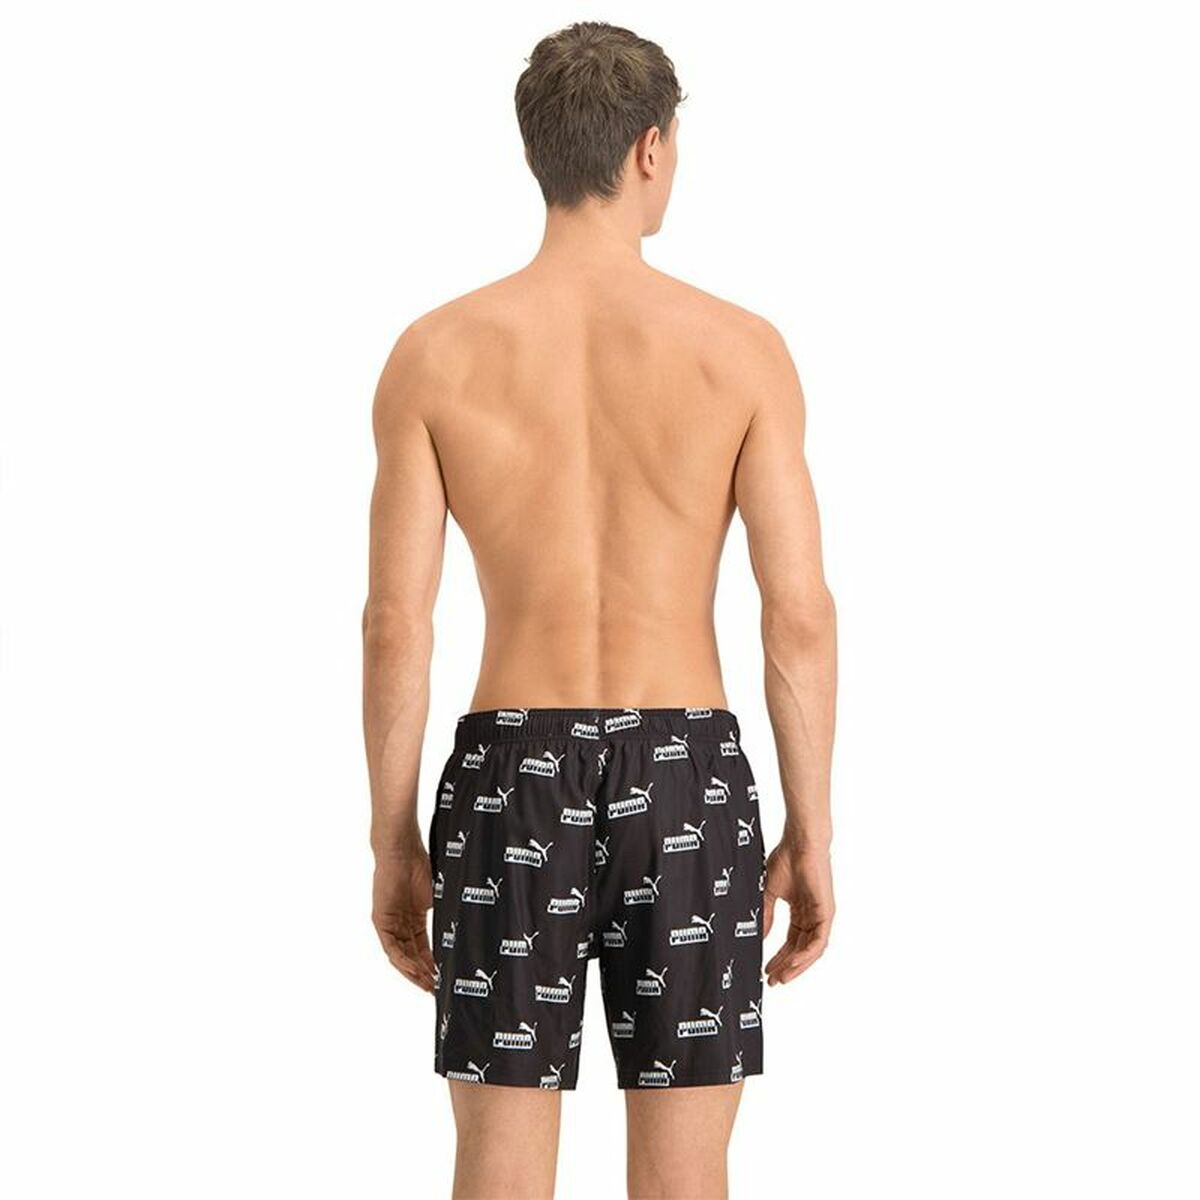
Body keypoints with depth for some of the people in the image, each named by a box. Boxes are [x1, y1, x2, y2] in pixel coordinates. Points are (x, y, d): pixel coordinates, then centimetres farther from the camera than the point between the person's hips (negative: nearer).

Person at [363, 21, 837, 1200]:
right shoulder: (740, 347, -4)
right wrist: (811, 835, 3)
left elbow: (396, 625, -4)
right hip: (685, 781, 0)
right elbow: (801, 616, -7)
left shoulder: (434, 352, -2)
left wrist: (392, 844, 5)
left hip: (513, 777, 1)